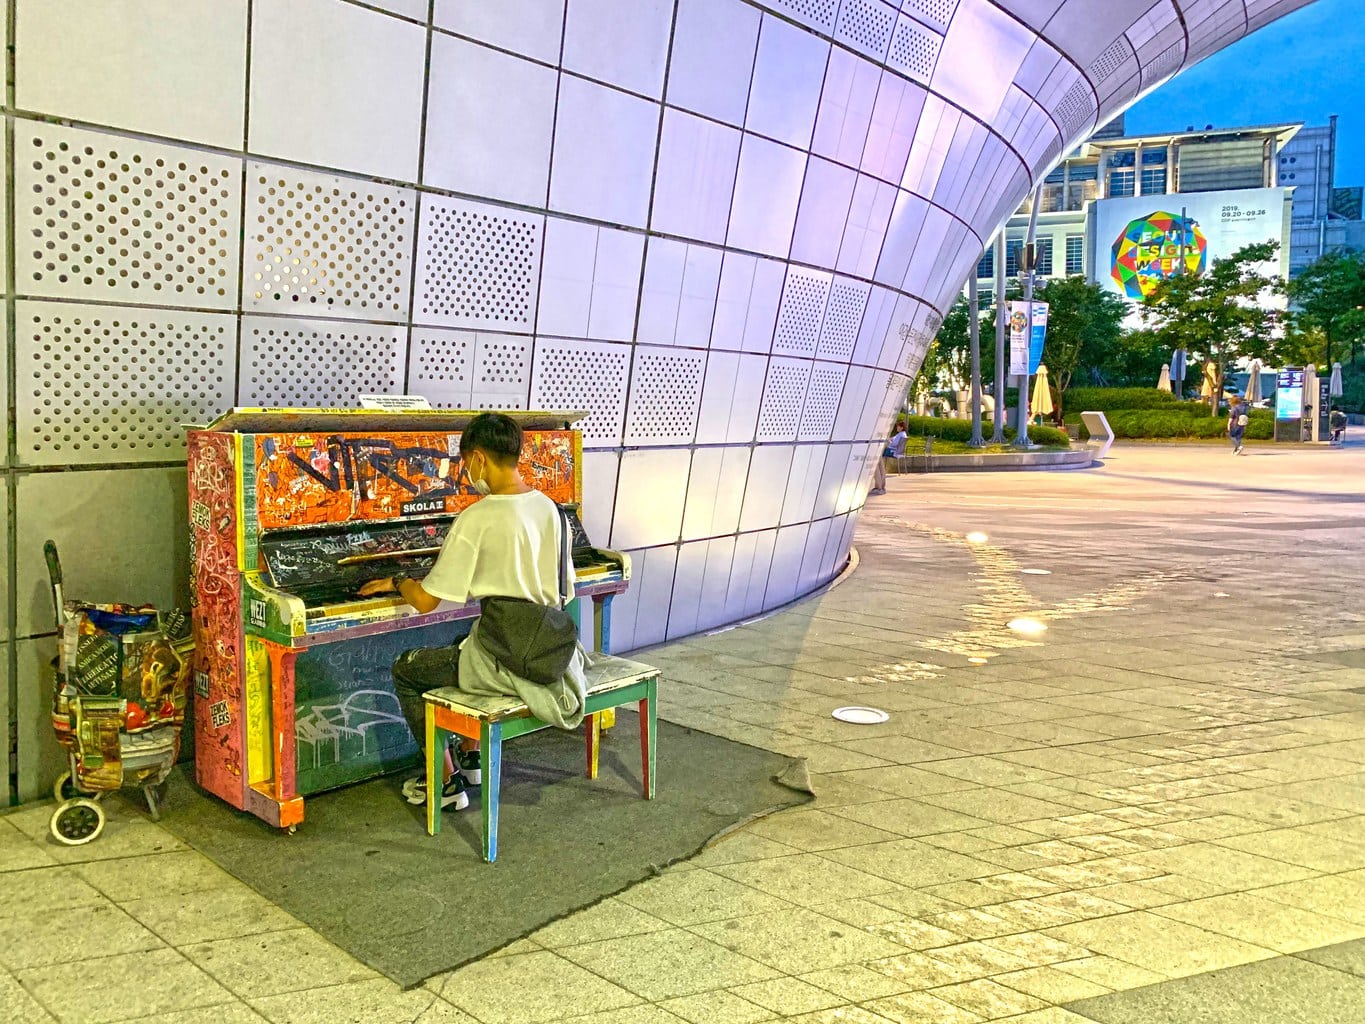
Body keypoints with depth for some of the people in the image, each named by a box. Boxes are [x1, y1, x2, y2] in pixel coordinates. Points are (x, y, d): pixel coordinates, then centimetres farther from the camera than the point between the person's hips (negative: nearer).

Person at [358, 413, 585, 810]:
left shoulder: (476, 519, -19)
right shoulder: (549, 508, 3)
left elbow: (426, 601, -16)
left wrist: (396, 582, 6)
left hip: (504, 663, -8)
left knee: (405, 670, 15)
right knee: (465, 648, 35)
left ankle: (448, 782, 18)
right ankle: (470, 756, 40)